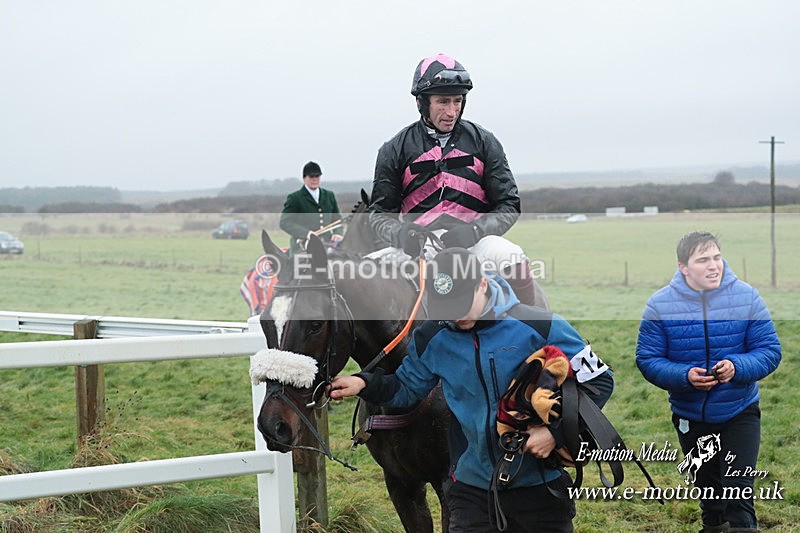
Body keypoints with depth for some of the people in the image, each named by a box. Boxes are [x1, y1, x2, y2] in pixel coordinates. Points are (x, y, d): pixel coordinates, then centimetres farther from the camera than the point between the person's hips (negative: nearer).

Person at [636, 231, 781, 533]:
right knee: (708, 490, 20)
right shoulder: (661, 305, -13)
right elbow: (647, 359, -11)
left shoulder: (746, 297, -13)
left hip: (740, 413, -1)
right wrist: (684, 376, -28)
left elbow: (769, 351, -10)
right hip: (690, 418, 2)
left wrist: (737, 367, -29)